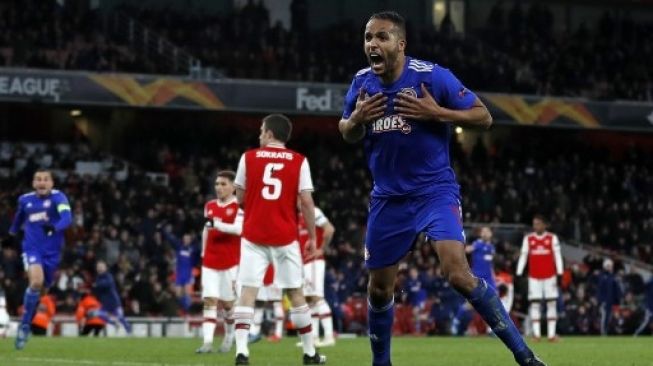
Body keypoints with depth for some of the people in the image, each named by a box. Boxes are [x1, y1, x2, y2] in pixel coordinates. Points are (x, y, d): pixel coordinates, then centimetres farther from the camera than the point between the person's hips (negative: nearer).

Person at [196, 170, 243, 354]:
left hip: (231, 262, -4)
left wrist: (217, 224, -32)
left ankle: (229, 337, 27)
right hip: (210, 262, 4)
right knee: (209, 301, -7)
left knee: (227, 303, 4)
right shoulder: (210, 206, 12)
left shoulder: (239, 207, -5)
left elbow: (238, 229, -21)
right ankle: (208, 342, -15)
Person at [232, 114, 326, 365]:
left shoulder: (249, 157, 2)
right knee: (296, 293, 10)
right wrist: (312, 237, 3)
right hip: (285, 237, 0)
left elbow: (240, 198, 8)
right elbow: (306, 202, -5)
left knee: (248, 291, -3)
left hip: (254, 236, 0)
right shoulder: (299, 161, 0)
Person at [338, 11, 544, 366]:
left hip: (435, 191, -5)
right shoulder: (362, 83, 1)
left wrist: (436, 113, -25)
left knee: (459, 275, -22)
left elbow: (483, 116, -10)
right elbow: (346, 134, 15)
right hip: (388, 197, 5)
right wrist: (357, 118, -8)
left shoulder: (432, 76, -14)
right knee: (379, 289, 10)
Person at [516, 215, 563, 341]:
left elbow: (557, 256, 0)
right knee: (534, 304, -3)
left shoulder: (552, 238, 2)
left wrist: (559, 273, -8)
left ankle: (551, 333, 0)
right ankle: (536, 333, -3)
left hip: (549, 276, -1)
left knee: (552, 303, -2)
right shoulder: (528, 239, 6)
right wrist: (519, 274, 0)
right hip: (534, 277, 1)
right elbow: (523, 256, 6)